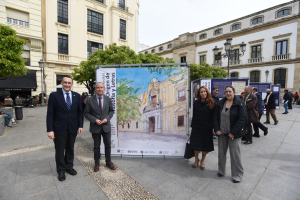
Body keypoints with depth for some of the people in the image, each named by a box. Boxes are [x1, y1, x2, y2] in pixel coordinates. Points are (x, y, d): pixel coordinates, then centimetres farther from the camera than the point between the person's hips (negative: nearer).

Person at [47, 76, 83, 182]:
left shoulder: (77, 96, 2)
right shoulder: (54, 95, -6)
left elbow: (79, 112, 5)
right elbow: (50, 114, -7)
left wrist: (80, 126, 0)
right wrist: (50, 130, -11)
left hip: (73, 128, 2)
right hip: (59, 128, -2)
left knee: (70, 149, 17)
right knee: (59, 150, 12)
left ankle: (69, 167, 37)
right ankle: (61, 171, 31)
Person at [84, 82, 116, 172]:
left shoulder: (108, 99, -1)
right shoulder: (90, 100, -7)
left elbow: (111, 111, 7)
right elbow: (86, 113, -3)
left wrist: (107, 118, -10)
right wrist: (95, 120, -17)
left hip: (106, 126, 2)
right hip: (95, 127, -1)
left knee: (108, 145, 13)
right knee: (96, 146, 13)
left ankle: (108, 162, 33)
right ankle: (97, 163, 33)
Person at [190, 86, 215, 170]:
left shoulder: (211, 103, -3)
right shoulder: (196, 102, 3)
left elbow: (213, 116, -4)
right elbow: (194, 115, 6)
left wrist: (211, 126, -11)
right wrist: (192, 125, 2)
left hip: (206, 127, -2)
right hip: (196, 127, 2)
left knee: (205, 144, 9)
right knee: (196, 144, 8)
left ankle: (203, 160, 32)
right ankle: (196, 159, 31)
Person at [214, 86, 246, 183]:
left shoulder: (240, 103, -8)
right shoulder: (220, 103, 5)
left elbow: (242, 119, -12)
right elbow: (216, 117, 6)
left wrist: (233, 132, -15)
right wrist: (217, 129, -4)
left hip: (234, 134, -4)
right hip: (221, 133, 4)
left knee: (235, 154, 4)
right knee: (221, 152, 14)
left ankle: (237, 175, 25)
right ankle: (221, 170, 33)